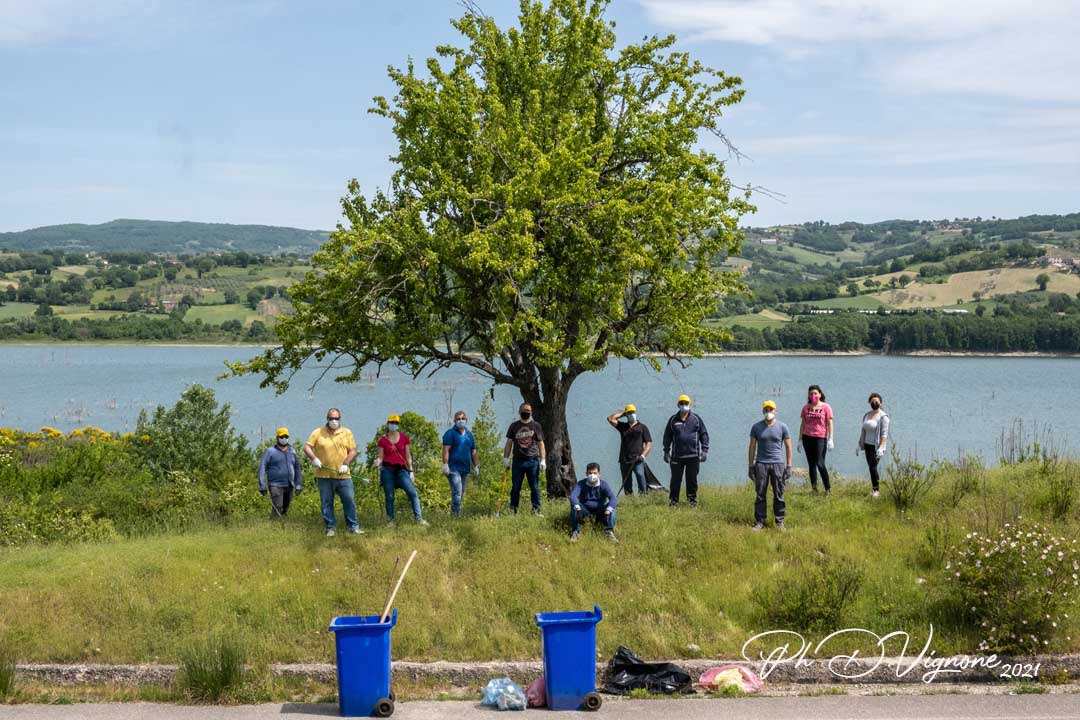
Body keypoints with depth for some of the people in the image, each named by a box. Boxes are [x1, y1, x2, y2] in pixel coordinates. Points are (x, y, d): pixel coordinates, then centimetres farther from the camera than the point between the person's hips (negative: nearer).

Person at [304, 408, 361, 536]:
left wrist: (346, 464, -9)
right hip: (324, 476, 0)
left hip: (343, 475, 1)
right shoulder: (318, 433, 5)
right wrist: (313, 458, -16)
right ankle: (330, 528, 13)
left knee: (349, 500, -2)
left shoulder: (347, 433, 8)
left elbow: (353, 451, 6)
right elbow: (307, 447, 2)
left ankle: (354, 527, 7)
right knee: (326, 502, 4)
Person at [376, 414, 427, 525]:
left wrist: (411, 471, 8)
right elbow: (380, 457, 5)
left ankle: (418, 518, -10)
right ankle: (390, 521, 9)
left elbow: (408, 456, 11)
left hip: (401, 469, 1)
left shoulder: (404, 438, 8)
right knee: (389, 496, 1)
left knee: (413, 492, -12)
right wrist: (377, 462, -18)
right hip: (387, 470, -1)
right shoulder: (382, 439, 4)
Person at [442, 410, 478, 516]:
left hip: (465, 468, 7)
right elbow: (446, 450, -10)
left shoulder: (469, 434, 17)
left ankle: (454, 513, 15)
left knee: (461, 492, 8)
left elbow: (473, 452, 22)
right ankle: (456, 514, -17)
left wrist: (475, 466, 19)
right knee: (457, 491, -15)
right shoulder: (450, 433, -3)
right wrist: (445, 465, -18)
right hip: (453, 468, -7)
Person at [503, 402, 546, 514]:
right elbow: (509, 443, 12)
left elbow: (541, 444, 6)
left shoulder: (536, 426, 8)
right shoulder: (514, 426, 11)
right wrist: (505, 458, 4)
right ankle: (513, 510, 9)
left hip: (533, 460, -1)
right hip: (518, 461, 1)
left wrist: (543, 460, -1)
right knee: (515, 487, 3)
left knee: (535, 487, 1)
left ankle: (536, 510, 5)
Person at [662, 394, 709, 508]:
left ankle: (692, 500, 12)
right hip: (676, 456, 1)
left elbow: (704, 434, 9)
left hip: (693, 455, -1)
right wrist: (666, 451, 9)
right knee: (675, 480, 1)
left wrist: (704, 450, 1)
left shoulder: (696, 418, 7)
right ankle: (673, 501, 8)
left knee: (692, 480, 3)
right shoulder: (673, 419, 10)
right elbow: (667, 436, 14)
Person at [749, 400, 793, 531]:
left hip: (778, 463, 0)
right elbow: (752, 447, 8)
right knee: (760, 494, 0)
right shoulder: (756, 427, 5)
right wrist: (751, 466, 4)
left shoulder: (782, 427, 3)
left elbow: (788, 447, 6)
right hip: (761, 463, 0)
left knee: (779, 495, 3)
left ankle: (780, 521, 11)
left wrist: (789, 466, 0)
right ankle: (759, 521, 6)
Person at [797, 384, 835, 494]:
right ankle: (814, 488, 10)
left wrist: (830, 439, -7)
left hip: (821, 438, -4)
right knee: (811, 464, 6)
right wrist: (800, 440, 11)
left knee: (820, 463, -10)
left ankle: (828, 488, 0)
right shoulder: (806, 408, 10)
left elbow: (830, 424, 0)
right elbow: (802, 424, 14)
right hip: (807, 438, 4)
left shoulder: (826, 407, 1)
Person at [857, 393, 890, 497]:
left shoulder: (883, 417, -9)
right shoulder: (867, 415, 13)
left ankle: (876, 491, -7)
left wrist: (881, 448, -23)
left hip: (876, 446, -7)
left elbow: (884, 434, -15)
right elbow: (863, 431, 19)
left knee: (873, 467, -14)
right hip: (867, 445, 7)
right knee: (871, 468, 7)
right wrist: (859, 444, 16)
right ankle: (875, 490, 14)